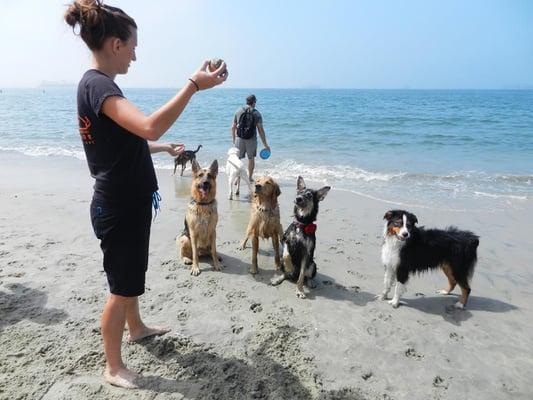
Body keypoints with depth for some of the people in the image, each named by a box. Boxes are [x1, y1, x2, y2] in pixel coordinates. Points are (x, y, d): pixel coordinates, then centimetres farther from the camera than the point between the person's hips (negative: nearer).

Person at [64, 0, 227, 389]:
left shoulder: (97, 84, 12)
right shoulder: (98, 85, -21)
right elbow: (150, 126, -40)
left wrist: (166, 148, 29)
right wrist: (194, 85, -34)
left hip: (126, 203, 10)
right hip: (119, 209, -10)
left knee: (130, 273, 26)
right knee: (121, 287, 4)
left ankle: (136, 327, 48)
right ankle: (114, 367, 24)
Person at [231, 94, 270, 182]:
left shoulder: (238, 111, 4)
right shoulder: (257, 114, -4)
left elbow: (233, 127, 6)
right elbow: (261, 130, -7)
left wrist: (233, 139, 17)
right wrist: (265, 144, -3)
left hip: (239, 138, 1)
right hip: (251, 139, -1)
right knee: (251, 158, 15)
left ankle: (237, 177, 4)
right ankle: (250, 177, 23)